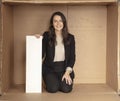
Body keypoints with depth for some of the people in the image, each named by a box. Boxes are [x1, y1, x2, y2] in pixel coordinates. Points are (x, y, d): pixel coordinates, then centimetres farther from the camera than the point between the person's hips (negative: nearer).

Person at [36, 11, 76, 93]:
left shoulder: (70, 37, 4)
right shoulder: (47, 36, 0)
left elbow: (72, 57, 2)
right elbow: (41, 54, -2)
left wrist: (67, 72, -10)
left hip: (64, 68, 1)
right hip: (50, 68, -1)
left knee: (66, 88, -21)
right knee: (53, 88, -24)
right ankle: (51, 81, 11)